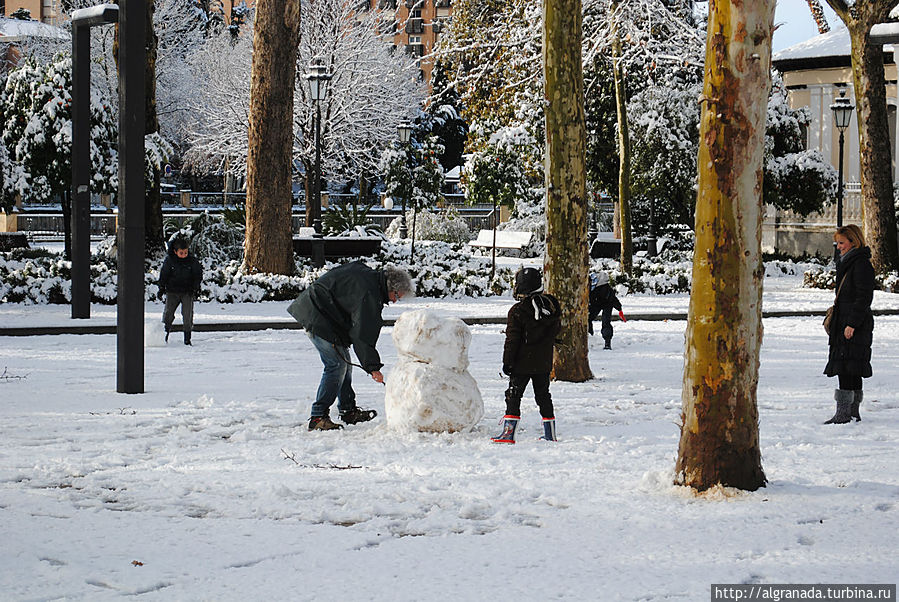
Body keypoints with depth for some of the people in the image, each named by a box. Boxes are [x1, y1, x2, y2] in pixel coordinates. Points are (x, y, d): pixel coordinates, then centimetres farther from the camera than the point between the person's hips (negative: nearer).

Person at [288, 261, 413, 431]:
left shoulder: (366, 272, 9)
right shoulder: (369, 294, -22)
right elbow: (363, 334, -23)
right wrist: (372, 367, -20)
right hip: (318, 318, -11)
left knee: (344, 362, 14)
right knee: (337, 365, -13)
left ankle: (348, 410, 22)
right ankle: (318, 417, -14)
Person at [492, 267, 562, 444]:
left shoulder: (517, 311, -14)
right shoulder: (552, 307, 3)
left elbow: (512, 340, -13)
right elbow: (556, 331, 16)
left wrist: (507, 361, -6)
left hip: (522, 363, -5)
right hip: (544, 363, 6)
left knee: (513, 395, 0)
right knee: (543, 396, 14)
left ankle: (508, 432, -6)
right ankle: (550, 434, 17)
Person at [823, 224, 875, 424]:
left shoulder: (862, 264, -13)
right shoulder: (848, 263, 18)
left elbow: (864, 296, -18)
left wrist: (852, 324, -21)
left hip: (856, 325, -10)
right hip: (845, 323, 10)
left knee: (846, 367, -12)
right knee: (852, 371, 13)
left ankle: (843, 413, -12)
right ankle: (853, 412, 18)